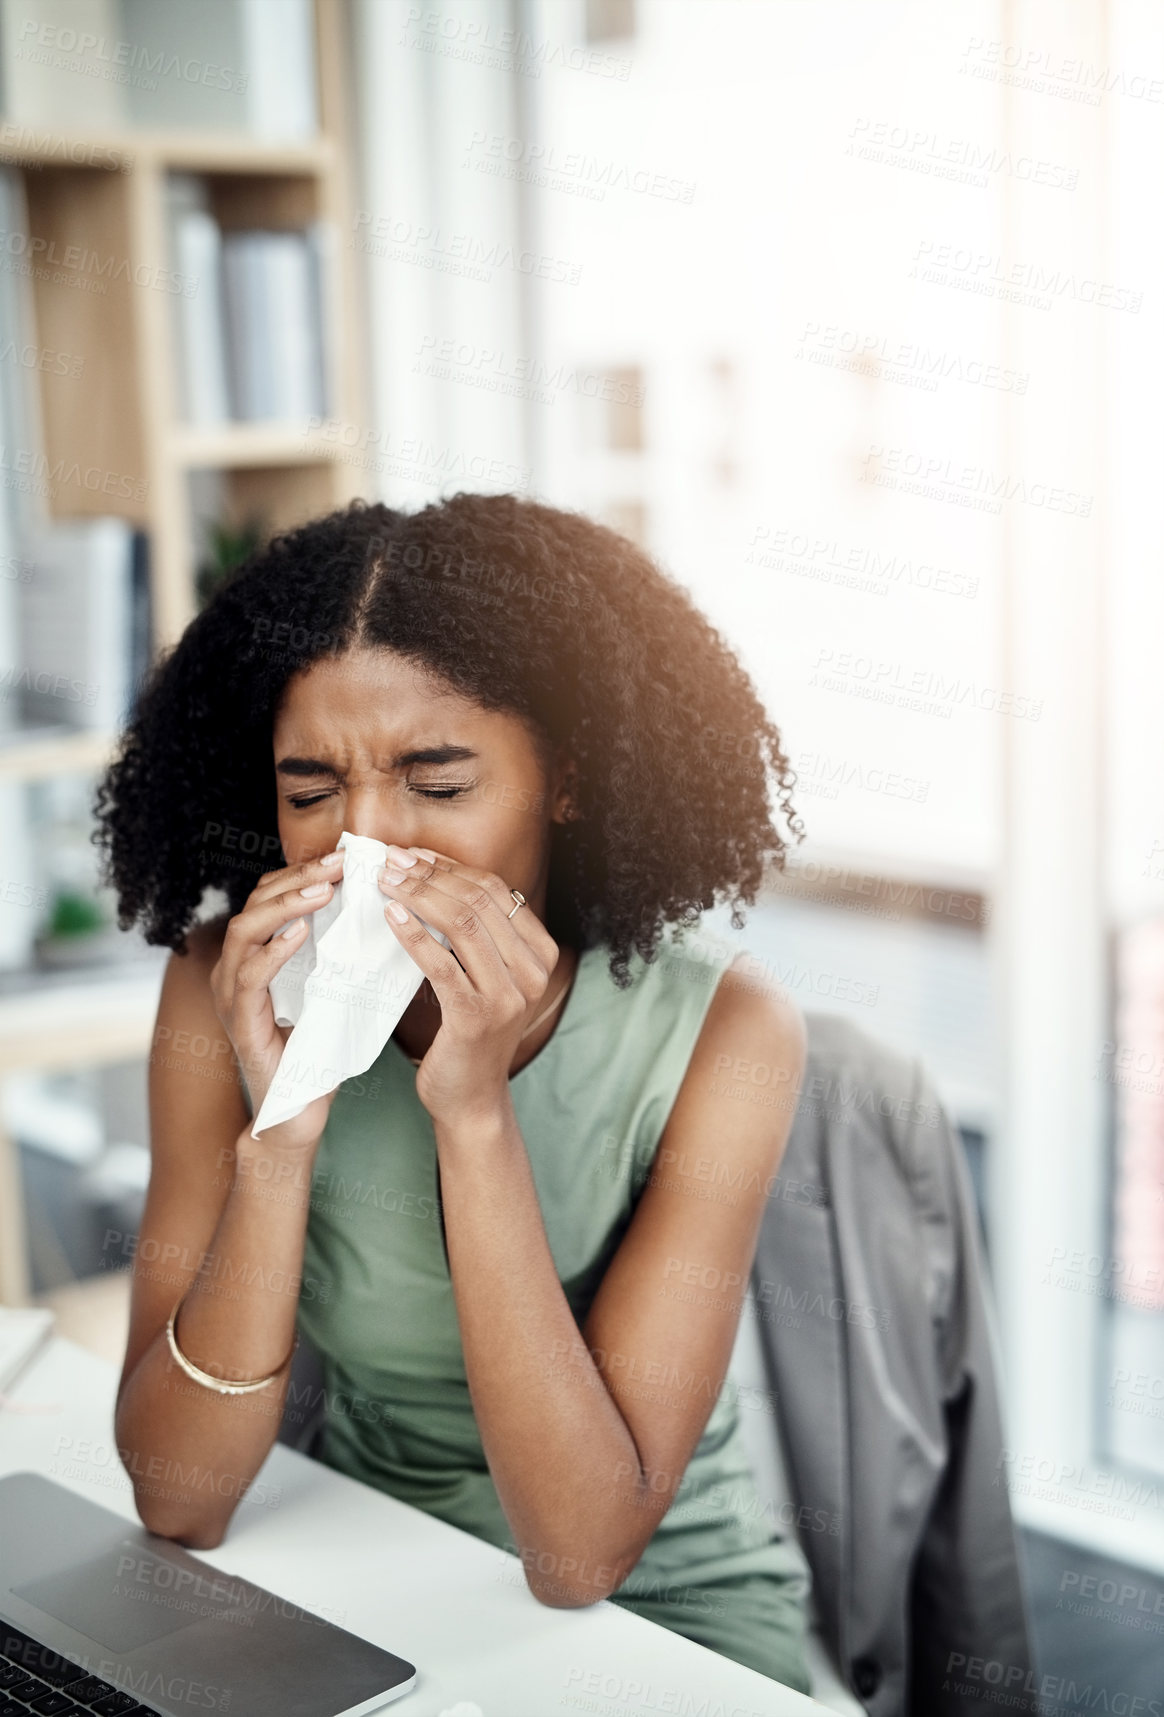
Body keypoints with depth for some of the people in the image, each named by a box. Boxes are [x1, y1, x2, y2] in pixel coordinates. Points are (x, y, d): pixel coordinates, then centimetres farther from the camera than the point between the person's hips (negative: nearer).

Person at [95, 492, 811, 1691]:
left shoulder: (720, 1036, -16)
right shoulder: (232, 989, -10)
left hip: (666, 1618, -1)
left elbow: (580, 1556, -21)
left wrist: (473, 1115, -29)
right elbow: (178, 1502, -13)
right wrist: (279, 1136, -27)